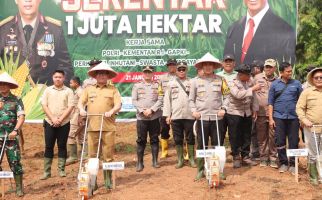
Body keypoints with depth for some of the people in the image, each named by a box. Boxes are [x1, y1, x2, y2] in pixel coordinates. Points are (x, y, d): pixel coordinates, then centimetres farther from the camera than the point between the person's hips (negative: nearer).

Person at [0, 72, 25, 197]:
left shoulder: (16, 100, 0)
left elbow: (21, 117, -8)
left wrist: (15, 130, -21)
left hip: (11, 136, -2)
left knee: (15, 162, 0)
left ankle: (19, 187, 11)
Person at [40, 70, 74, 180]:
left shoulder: (68, 91, 2)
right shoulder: (48, 90, 7)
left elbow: (70, 107, -4)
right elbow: (44, 106, 0)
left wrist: (60, 119, -13)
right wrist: (53, 119, -11)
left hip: (64, 123, -1)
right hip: (49, 123, 1)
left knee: (62, 146, 5)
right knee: (48, 146, 3)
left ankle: (61, 170, 12)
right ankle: (47, 171, 8)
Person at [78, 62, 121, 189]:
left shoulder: (113, 89, 10)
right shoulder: (88, 89, 16)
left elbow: (118, 105, 1)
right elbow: (81, 102, 11)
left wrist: (111, 111, -18)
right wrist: (81, 109, -11)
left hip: (108, 126, -1)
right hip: (92, 126, 2)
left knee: (108, 154, 1)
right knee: (92, 154, 2)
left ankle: (108, 180, 13)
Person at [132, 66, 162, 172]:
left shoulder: (157, 85, 7)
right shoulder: (137, 85, 7)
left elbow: (160, 100, 0)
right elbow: (134, 100, 1)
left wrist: (151, 109, -12)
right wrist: (142, 110, -11)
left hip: (155, 116, 1)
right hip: (141, 117, 0)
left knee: (154, 139, 7)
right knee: (141, 140, 1)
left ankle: (155, 161, 16)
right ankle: (139, 162, 7)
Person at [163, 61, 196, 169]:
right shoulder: (171, 84, 8)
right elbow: (167, 100, 6)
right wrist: (167, 115, 0)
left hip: (189, 115, -1)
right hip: (175, 116, 1)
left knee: (190, 139, 5)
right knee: (178, 139, 7)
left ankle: (192, 159, 16)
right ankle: (180, 160, 16)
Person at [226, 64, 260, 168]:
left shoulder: (250, 81, 2)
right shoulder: (232, 82, -13)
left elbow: (253, 96, 9)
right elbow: (238, 95, -29)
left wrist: (255, 109, 7)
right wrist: (252, 89, -28)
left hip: (247, 113, 5)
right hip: (234, 113, -5)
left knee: (246, 136, 10)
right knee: (235, 137, 2)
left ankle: (245, 157, 23)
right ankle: (236, 158, 14)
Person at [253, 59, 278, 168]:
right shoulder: (257, 78, 4)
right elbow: (252, 93, 2)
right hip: (260, 113, 0)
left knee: (273, 136, 2)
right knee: (261, 137, 8)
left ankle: (273, 158, 13)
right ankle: (263, 158, 20)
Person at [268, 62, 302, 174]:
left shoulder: (296, 84, 5)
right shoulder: (275, 84, 5)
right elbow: (270, 102, 5)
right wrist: (270, 118, -1)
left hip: (293, 117, 0)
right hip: (279, 117, 0)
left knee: (294, 142, 4)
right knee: (280, 141, 4)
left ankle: (292, 164, 15)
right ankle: (283, 163, 18)